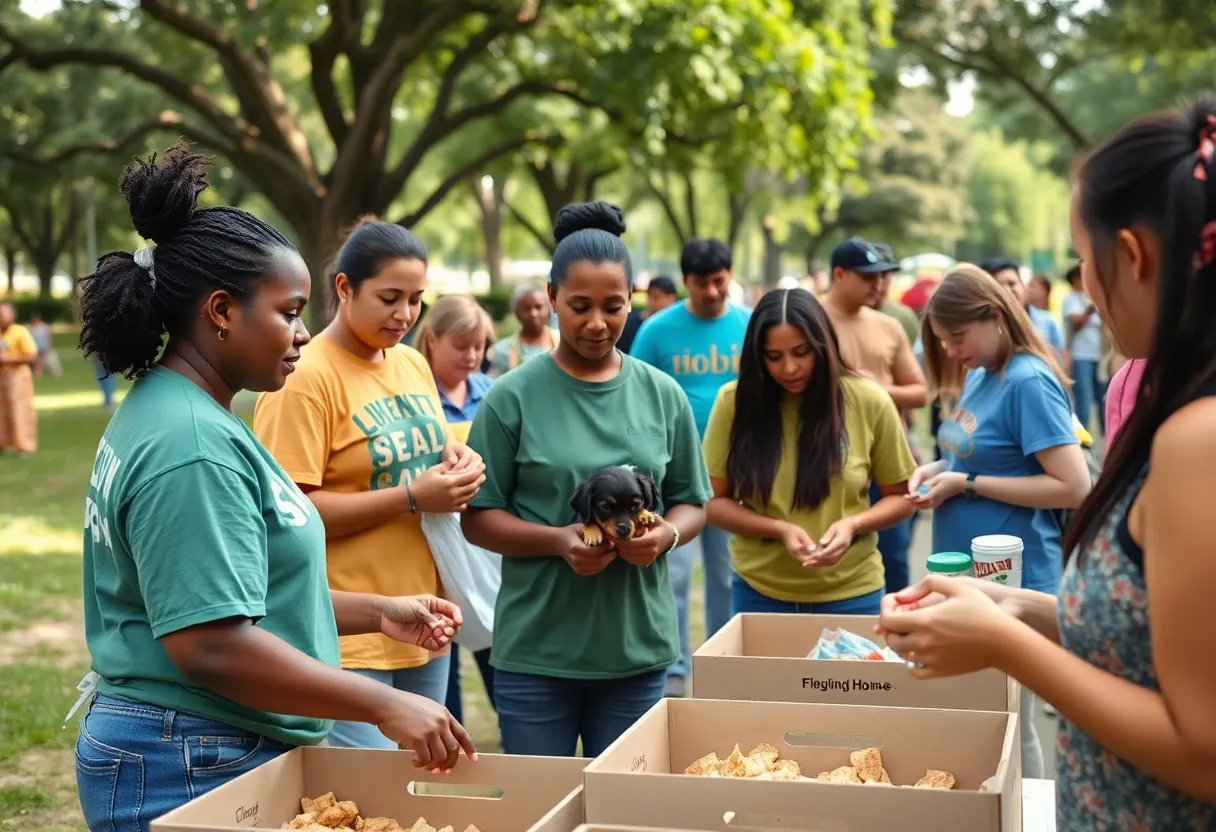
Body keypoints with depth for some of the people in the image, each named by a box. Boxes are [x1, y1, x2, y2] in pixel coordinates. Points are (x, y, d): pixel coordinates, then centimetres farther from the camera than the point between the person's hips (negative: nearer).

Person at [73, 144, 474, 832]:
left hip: (206, 753, 10)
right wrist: (385, 705, -24)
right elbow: (212, 646, -27)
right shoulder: (193, 448, -22)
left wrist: (377, 612, 12)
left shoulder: (184, 415, 10)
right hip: (190, 772, -10)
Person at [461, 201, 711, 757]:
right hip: (535, 650, -2)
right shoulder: (513, 398, -4)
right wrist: (558, 541, -19)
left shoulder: (663, 396, 5)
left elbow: (691, 502, 11)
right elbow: (479, 518, -3)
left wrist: (667, 535, -11)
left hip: (639, 647, 3)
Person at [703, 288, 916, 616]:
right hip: (759, 592, 0)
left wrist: (853, 524, -17)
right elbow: (713, 500, -3)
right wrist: (779, 530, -18)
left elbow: (900, 498, 2)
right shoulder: (735, 401, -8)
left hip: (850, 593, 0)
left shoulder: (869, 401, -8)